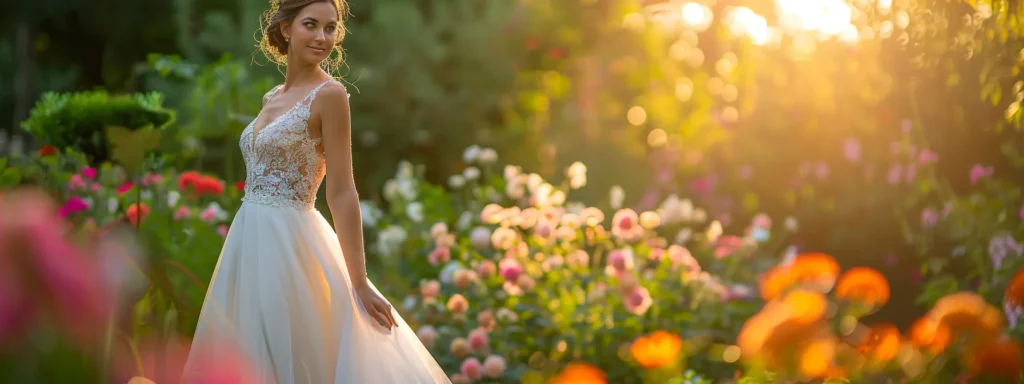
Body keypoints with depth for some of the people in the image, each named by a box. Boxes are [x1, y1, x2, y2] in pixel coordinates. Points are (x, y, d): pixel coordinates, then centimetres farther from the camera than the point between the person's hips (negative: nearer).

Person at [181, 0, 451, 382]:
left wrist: (359, 285, -15)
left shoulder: (329, 94, -10)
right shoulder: (273, 97, 12)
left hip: (288, 246, -8)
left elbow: (341, 193, -14)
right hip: (250, 244, 8)